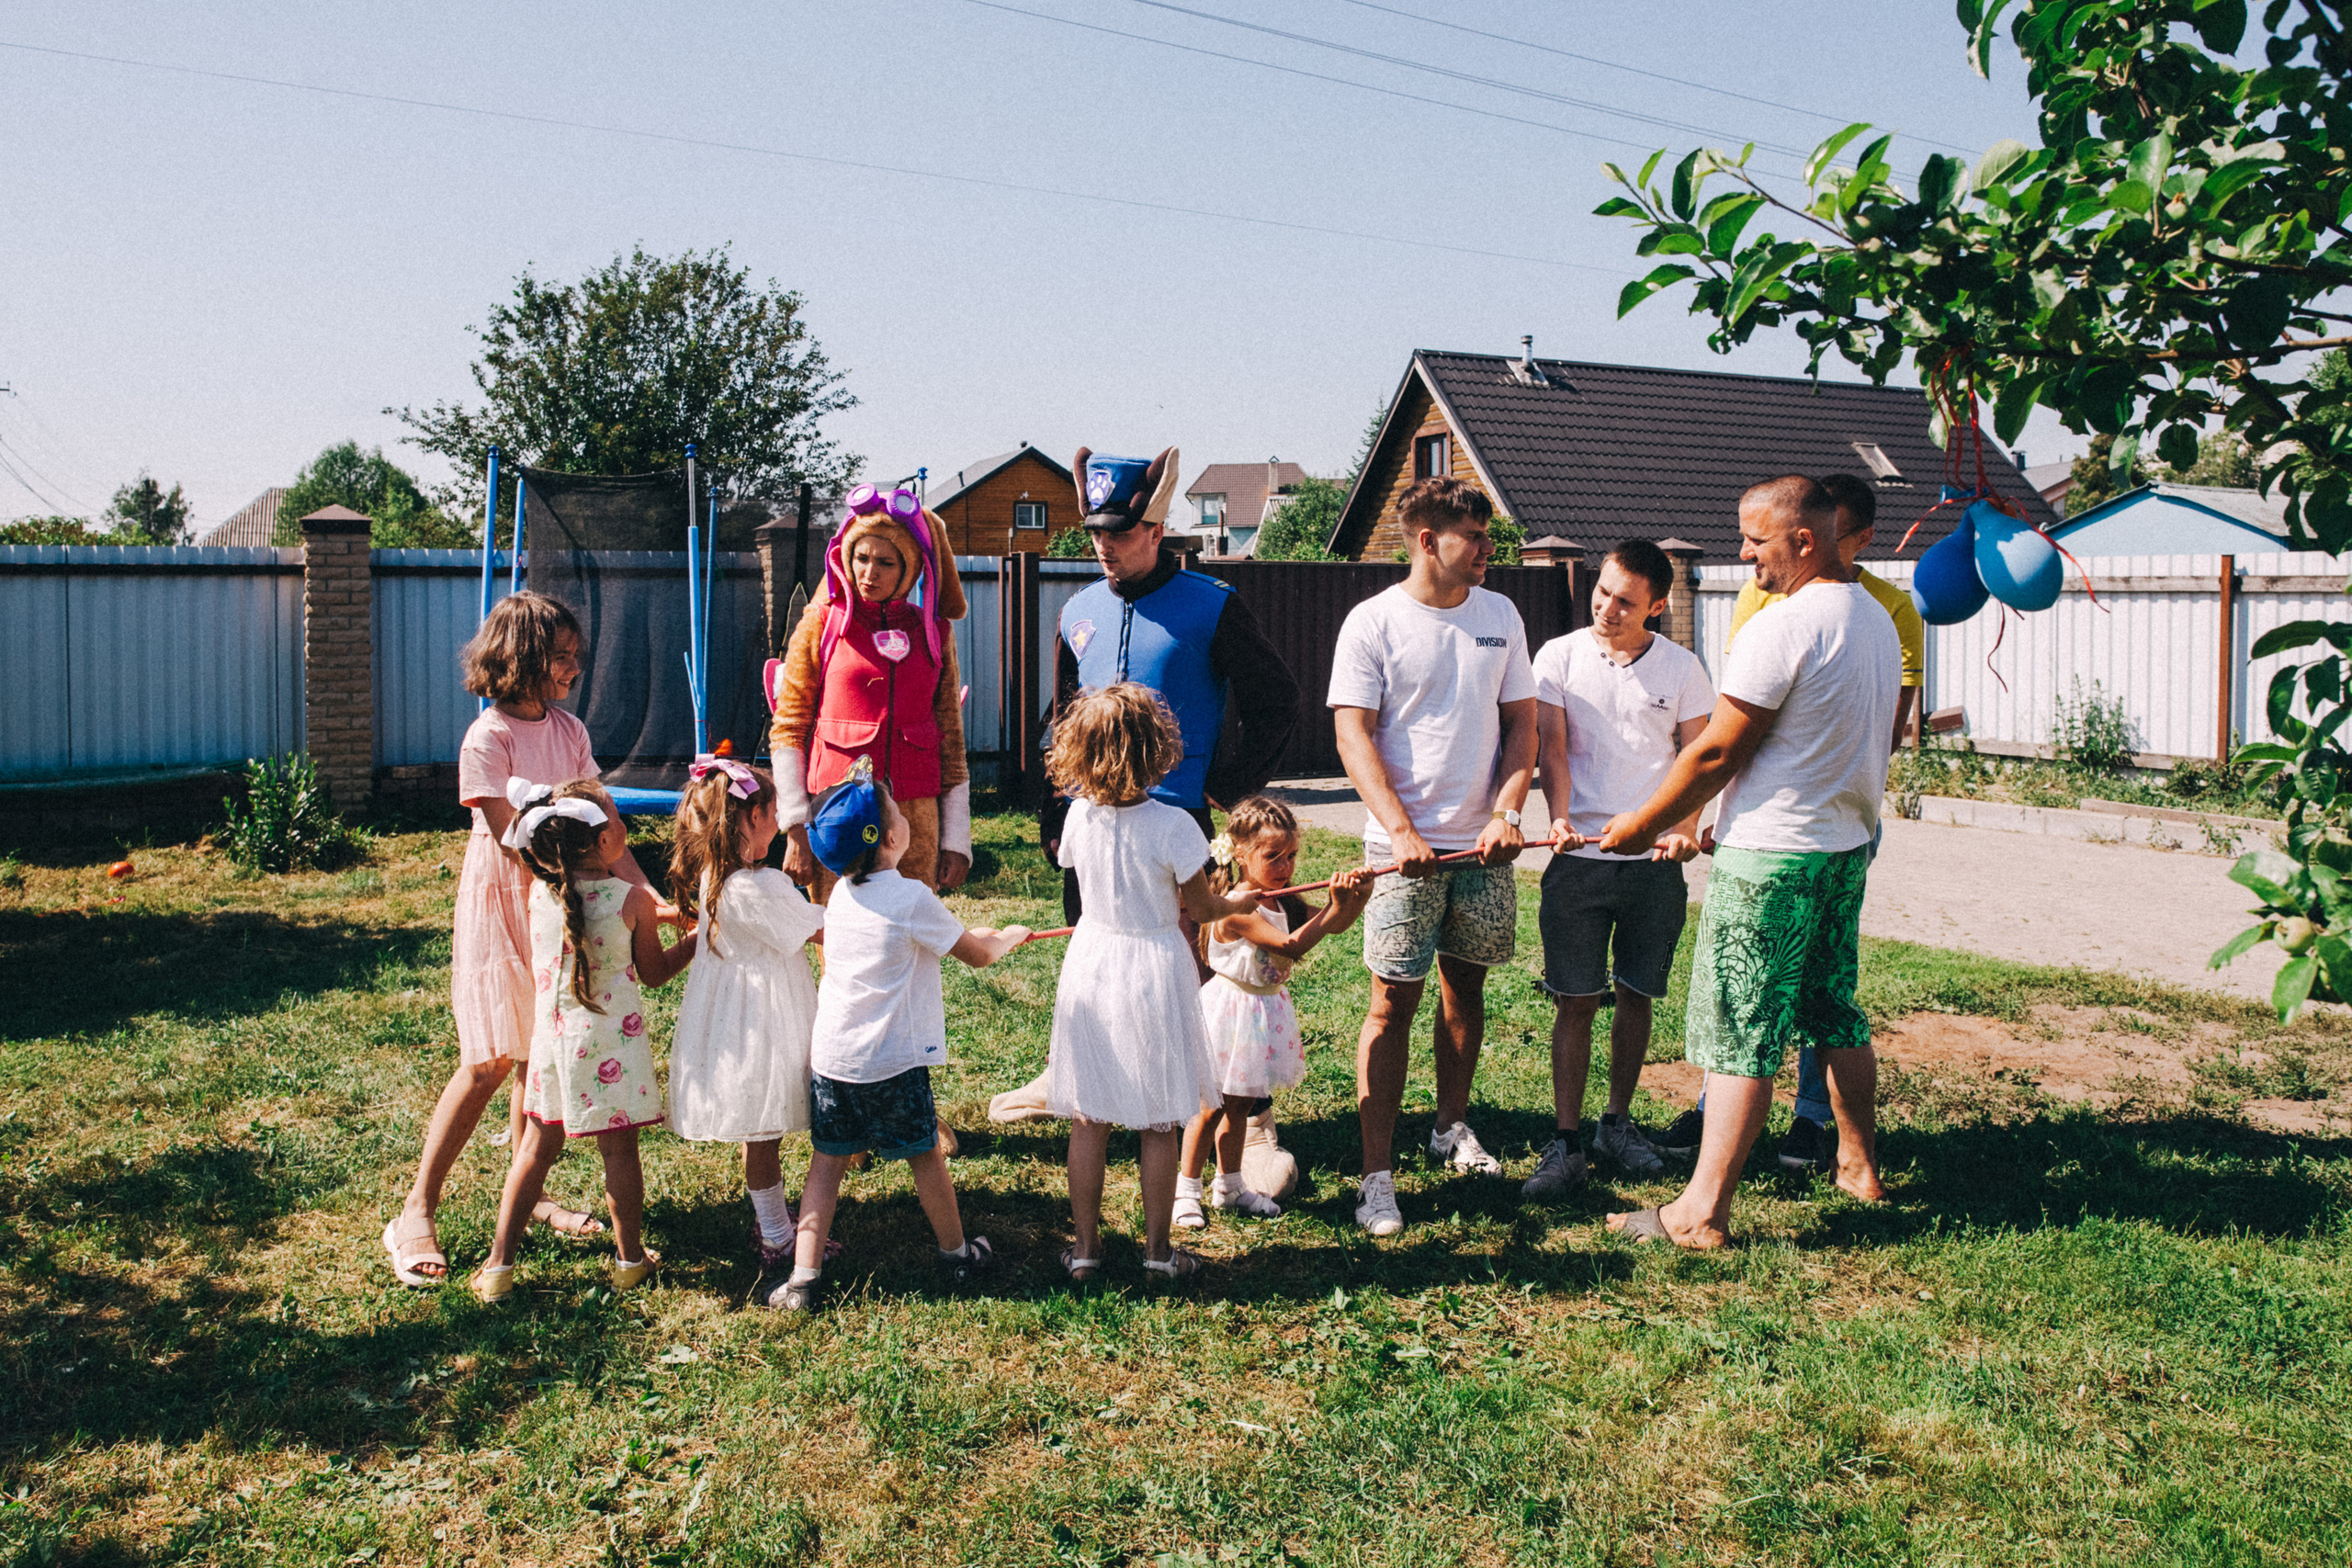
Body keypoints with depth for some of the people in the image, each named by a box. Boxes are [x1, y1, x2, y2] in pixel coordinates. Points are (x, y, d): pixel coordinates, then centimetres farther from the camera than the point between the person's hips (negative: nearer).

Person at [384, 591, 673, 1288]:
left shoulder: (569, 731, 6)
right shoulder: (487, 739, -15)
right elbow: (515, 843, -19)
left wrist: (647, 894, -7)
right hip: (502, 909, -6)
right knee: (488, 1063, -8)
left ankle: (528, 1194, 24)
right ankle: (415, 1216, 0)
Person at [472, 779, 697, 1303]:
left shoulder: (539, 892, -3)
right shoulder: (632, 899, -13)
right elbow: (653, 972, 0)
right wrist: (697, 938, 13)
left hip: (552, 1036, 4)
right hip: (610, 1039, -4)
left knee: (537, 1146, 13)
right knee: (619, 1148, 9)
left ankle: (499, 1265, 16)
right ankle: (630, 1260, 22)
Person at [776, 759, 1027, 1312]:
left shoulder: (841, 893, 5)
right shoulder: (912, 898, -15)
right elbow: (978, 955, -4)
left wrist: (970, 933, 29)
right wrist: (1009, 936, 17)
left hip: (829, 1057, 5)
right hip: (891, 1063, -5)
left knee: (827, 1162, 11)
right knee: (925, 1157, 13)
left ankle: (804, 1279, 7)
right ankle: (956, 1254, 31)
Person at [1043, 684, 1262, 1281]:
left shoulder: (1079, 816, -6)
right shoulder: (1172, 825, -17)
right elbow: (1204, 907, -7)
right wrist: (1237, 902, 14)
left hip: (1090, 968, 3)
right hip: (1153, 972, -3)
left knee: (1088, 1119, 12)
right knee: (1159, 1124, 10)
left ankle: (1085, 1247, 19)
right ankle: (1157, 1248, 20)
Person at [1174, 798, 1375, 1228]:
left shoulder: (1285, 903, 3)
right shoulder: (1237, 910, -24)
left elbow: (1335, 925, 2)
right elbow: (1291, 946, -30)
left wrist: (1358, 894, -17)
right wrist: (1334, 906, -29)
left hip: (1265, 1009, 8)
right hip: (1230, 1010, -8)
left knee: (1240, 1103, 19)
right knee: (1210, 1105, 3)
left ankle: (1229, 1185, 32)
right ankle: (1186, 1189, 17)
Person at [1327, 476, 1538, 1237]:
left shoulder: (1500, 615, 9)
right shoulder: (1372, 622, -5)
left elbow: (1522, 723, 10)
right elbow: (1353, 736, -9)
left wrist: (1506, 814, -5)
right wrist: (1400, 831, -19)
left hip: (1485, 844, 5)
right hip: (1406, 846, -5)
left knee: (1465, 986, 15)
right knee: (1394, 1002, -5)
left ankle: (1452, 1127, 34)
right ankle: (1377, 1173, -2)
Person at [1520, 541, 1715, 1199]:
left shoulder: (1682, 668, 4)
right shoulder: (1560, 656, 1)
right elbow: (1552, 750, -4)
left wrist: (1685, 827, -14)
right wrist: (1561, 819, -21)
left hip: (1655, 859, 2)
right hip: (1580, 856, -1)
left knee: (1636, 995, 10)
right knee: (1576, 1001, 0)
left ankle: (1618, 1122, 26)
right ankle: (1566, 1141, 6)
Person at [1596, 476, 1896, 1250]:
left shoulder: (1783, 625, -19)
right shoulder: (1877, 618, 10)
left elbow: (1715, 754, -17)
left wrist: (1639, 826, -5)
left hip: (1771, 856, -9)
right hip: (1849, 843, 9)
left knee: (1739, 1031, -5)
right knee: (1834, 1011, 21)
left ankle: (1703, 1211, 0)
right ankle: (1859, 1165, 34)